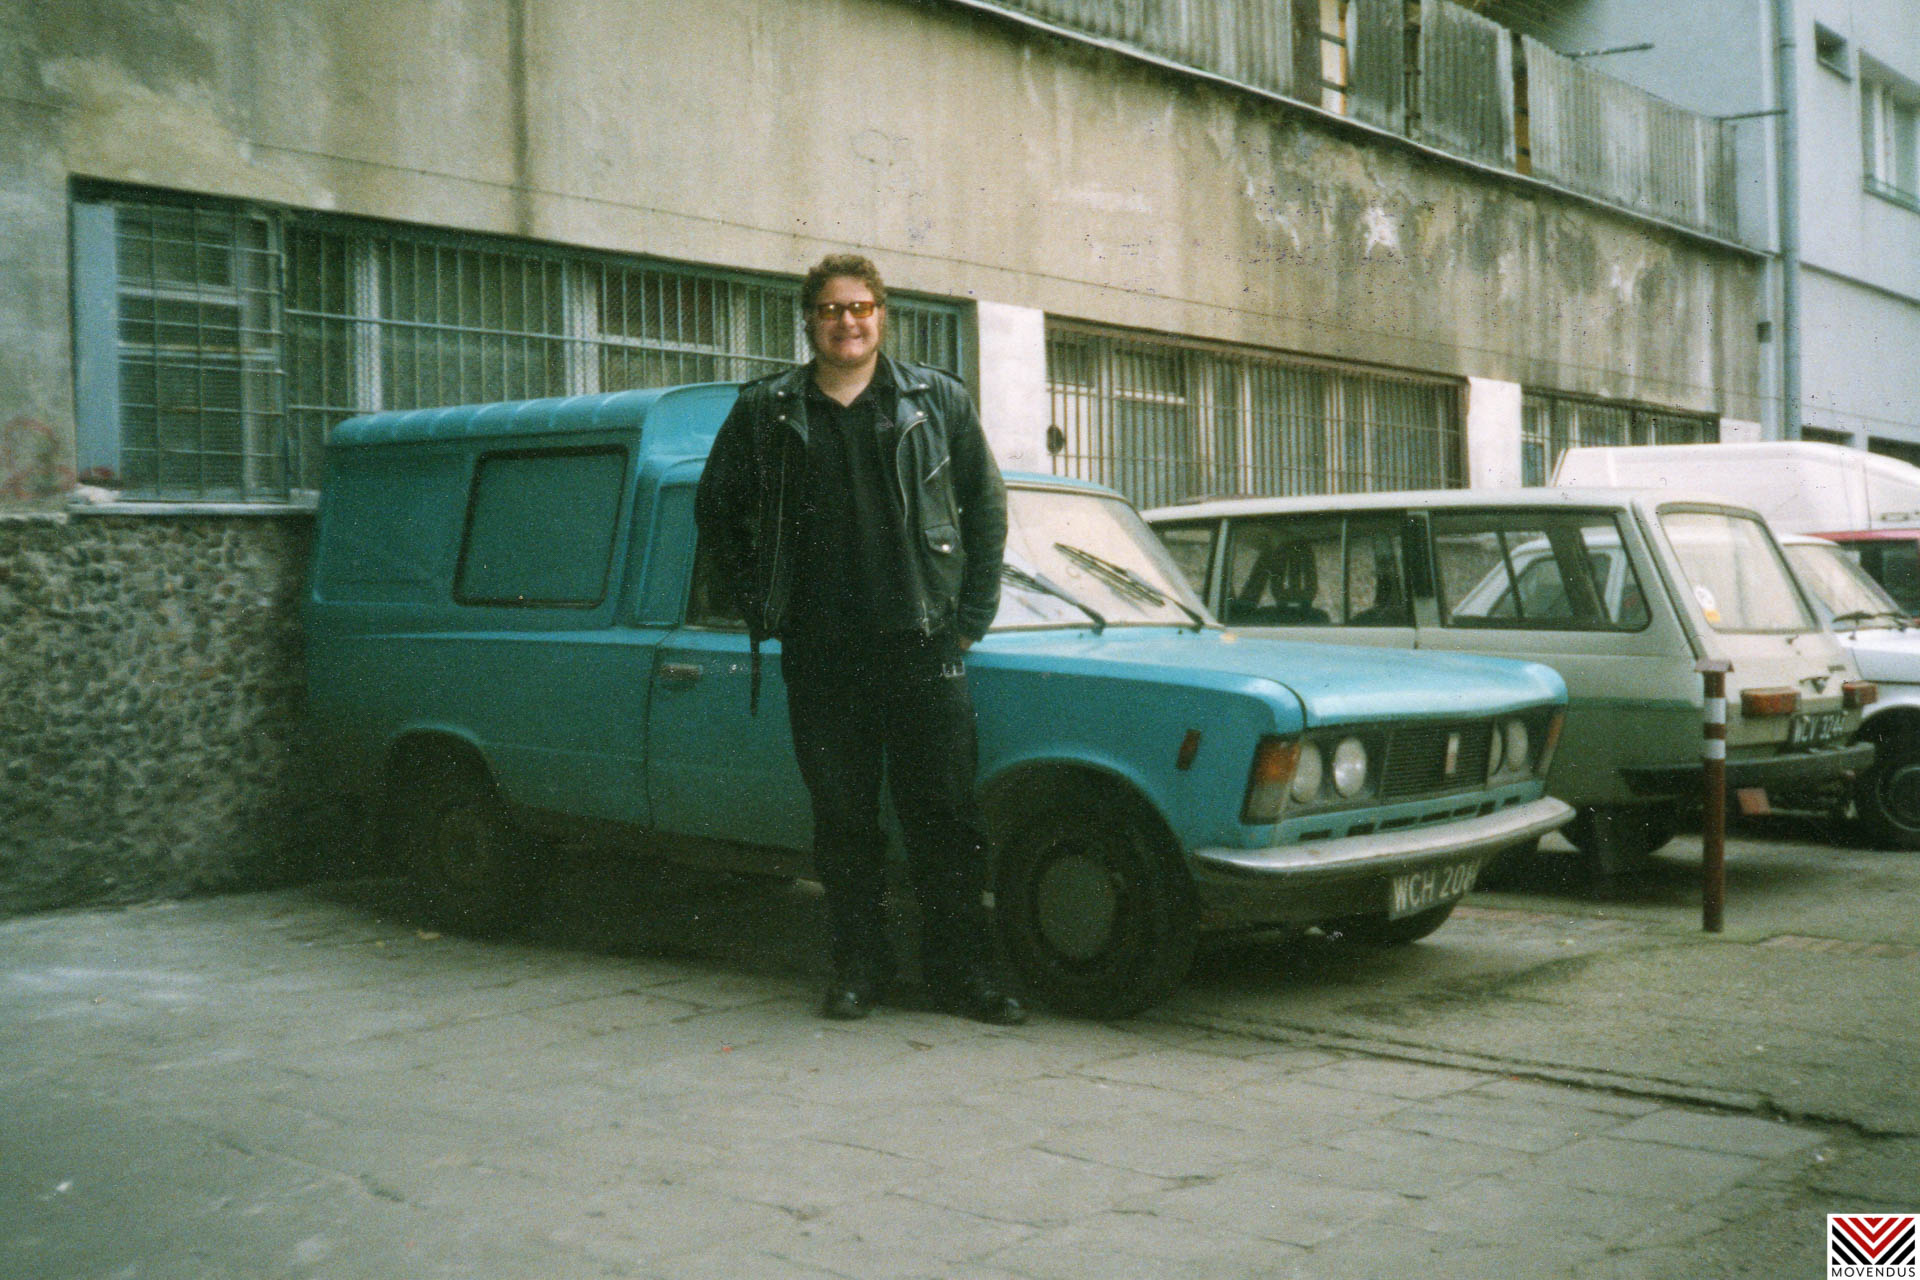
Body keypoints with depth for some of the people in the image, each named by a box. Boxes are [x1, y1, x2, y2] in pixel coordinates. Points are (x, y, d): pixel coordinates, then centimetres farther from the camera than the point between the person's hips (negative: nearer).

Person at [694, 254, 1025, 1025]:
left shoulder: (937, 402, 8)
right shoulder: (764, 413, 8)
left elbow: (986, 507, 12)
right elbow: (717, 511, 17)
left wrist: (971, 615, 4)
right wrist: (762, 606, 9)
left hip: (922, 645, -1)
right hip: (820, 652, 1)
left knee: (944, 815, 0)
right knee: (842, 819, 6)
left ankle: (961, 971, 9)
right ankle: (858, 968, 18)